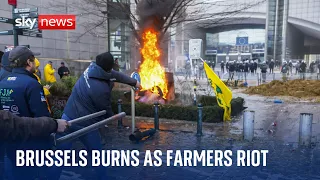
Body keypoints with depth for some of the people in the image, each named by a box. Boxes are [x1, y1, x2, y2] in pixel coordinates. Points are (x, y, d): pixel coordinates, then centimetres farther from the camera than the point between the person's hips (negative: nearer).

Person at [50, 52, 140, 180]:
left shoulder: (91, 68, -5)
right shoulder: (102, 89, -27)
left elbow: (116, 75, 7)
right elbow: (106, 111, -8)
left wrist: (134, 82, 22)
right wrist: (112, 117, 15)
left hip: (67, 118, 7)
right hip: (84, 125, -6)